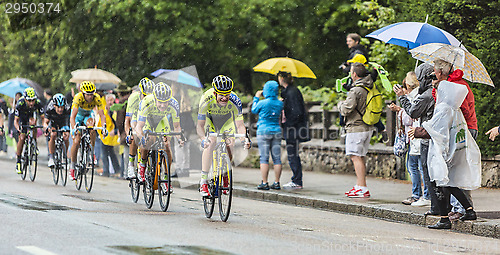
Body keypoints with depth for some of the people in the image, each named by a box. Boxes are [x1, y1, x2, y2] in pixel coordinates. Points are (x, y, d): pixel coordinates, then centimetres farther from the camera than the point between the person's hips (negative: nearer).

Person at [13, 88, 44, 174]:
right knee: (22, 138, -12)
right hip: (23, 115, -2)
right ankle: (18, 161, 0)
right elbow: (16, 120, -32)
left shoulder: (38, 103, -35)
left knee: (32, 123, -31)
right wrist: (18, 128, -52)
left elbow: (43, 117, -31)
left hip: (32, 113, 2)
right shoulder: (20, 104, -37)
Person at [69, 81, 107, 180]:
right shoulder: (78, 97, -34)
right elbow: (73, 116, -40)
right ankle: (72, 167, -3)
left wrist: (104, 126, -48)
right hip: (78, 115, -2)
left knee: (91, 124, -33)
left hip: (88, 115, 2)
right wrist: (74, 128, -55)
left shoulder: (97, 98, -27)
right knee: (76, 141, -16)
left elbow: (102, 114, -30)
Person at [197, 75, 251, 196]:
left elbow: (240, 125, -30)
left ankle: (224, 177, 11)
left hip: (227, 120, 2)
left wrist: (244, 139, -49)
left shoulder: (235, 101, -34)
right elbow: (200, 125, -35)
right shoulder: (207, 99, -37)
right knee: (210, 143, -25)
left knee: (229, 145, -15)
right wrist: (203, 139, -54)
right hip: (210, 119, -1)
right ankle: (203, 181, -23)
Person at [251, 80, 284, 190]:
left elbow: (254, 110, 6)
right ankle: (276, 183, 7)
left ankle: (264, 183, -5)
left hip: (264, 131, -4)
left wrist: (256, 97, 18)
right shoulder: (280, 103, 1)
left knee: (264, 158, -3)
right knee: (277, 158, 6)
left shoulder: (262, 103, -12)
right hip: (277, 131, 4)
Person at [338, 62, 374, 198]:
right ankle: (359, 185, 20)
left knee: (356, 157, -8)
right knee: (360, 158, 15)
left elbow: (346, 109, -19)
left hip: (356, 128, -9)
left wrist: (340, 104, 2)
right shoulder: (371, 87, 7)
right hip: (368, 127, 9)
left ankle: (363, 188, -13)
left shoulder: (356, 91, -17)